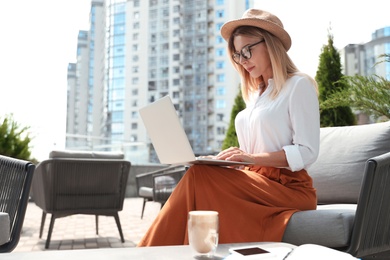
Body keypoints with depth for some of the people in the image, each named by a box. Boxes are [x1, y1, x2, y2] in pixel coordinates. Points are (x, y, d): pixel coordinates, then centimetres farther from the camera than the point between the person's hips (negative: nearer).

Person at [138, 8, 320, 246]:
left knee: (199, 178, -26)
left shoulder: (299, 85, -2)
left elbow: (307, 152, -11)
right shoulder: (256, 93, 20)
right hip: (257, 183, 6)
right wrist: (233, 159, -2)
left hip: (289, 188, -6)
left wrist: (252, 157, -21)